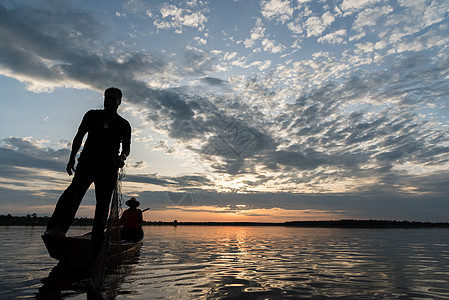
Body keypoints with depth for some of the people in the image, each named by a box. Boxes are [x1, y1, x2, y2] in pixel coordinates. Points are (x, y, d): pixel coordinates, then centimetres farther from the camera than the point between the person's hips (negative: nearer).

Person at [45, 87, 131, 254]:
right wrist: (72, 158, 8)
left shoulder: (124, 125, 16)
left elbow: (126, 146, 13)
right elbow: (79, 137, 17)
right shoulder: (92, 115, 17)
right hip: (87, 161, 0)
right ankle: (57, 227, -40)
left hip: (109, 167, 1)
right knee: (76, 189, -26)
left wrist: (122, 156, -10)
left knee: (103, 203, -3)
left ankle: (97, 241, 1)